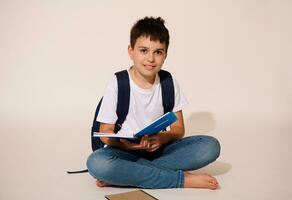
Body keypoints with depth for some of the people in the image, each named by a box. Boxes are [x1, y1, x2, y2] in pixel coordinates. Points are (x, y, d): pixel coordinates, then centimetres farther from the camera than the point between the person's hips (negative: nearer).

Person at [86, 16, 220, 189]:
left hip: (159, 149, 3)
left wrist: (162, 138, -20)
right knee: (96, 163, -36)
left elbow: (178, 129, 4)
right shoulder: (117, 85, -6)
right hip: (126, 150, -3)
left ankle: (122, 175, -25)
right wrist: (125, 143, -27)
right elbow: (105, 132, -4)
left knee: (211, 145, -20)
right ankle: (182, 179, -26)